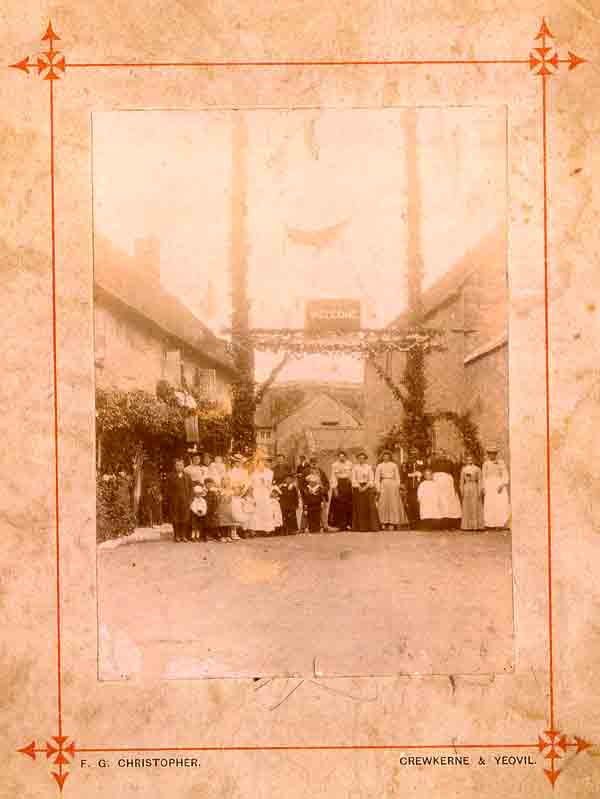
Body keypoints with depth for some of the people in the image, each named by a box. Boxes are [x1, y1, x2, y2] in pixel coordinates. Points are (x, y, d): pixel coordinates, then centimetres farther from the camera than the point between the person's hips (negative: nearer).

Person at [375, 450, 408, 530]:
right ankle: (384, 522, 1)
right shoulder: (379, 466, 8)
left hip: (393, 484, 0)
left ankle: (392, 523, 1)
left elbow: (397, 477, 8)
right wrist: (378, 488, -5)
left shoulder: (394, 465, 9)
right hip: (384, 485, 0)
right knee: (383, 504, -4)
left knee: (393, 503, -2)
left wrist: (398, 487, -1)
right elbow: (377, 478, 4)